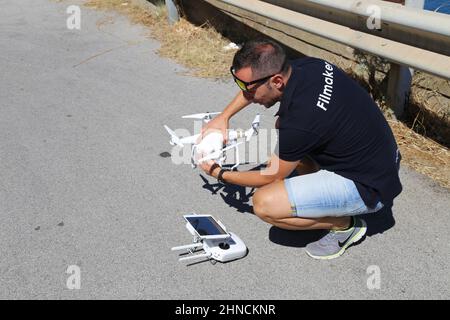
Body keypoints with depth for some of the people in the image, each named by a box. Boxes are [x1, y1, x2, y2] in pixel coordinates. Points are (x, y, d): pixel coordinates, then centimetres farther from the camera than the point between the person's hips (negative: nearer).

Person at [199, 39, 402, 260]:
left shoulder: (300, 122, -30)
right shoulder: (304, 65, -7)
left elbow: (272, 177, -11)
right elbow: (256, 84, 16)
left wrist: (220, 174, 2)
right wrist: (223, 116, 9)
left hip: (368, 187, -9)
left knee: (265, 204, -21)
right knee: (283, 123, 17)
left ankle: (345, 224, 1)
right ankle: (331, 193, 15)